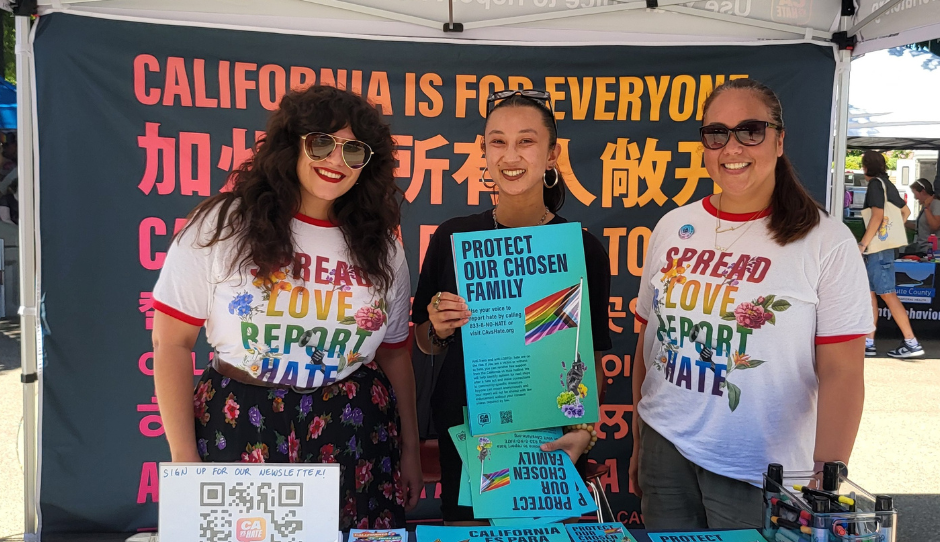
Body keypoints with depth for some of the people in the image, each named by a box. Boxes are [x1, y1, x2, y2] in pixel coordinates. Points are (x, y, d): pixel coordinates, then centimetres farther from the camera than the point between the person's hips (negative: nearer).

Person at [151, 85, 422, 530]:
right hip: (237, 432, -2)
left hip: (352, 434, 3)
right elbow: (171, 344, -4)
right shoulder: (223, 224, -5)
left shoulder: (381, 248, 5)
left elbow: (394, 354, 11)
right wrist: (184, 458, -7)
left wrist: (410, 450, 11)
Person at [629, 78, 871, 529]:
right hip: (665, 450, 4)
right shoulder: (672, 227, 2)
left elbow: (841, 372, -10)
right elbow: (648, 340, 7)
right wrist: (639, 443, 10)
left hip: (761, 475, -3)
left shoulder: (826, 241, -9)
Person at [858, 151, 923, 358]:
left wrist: (862, 245, -21)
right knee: (869, 293, 9)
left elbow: (877, 216, -20)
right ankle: (869, 343, 10)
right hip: (882, 246, 9)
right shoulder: (887, 184, 18)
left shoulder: (876, 183, -10)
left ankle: (912, 343, -6)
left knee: (887, 294, -8)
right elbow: (905, 211, 29)